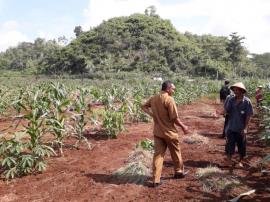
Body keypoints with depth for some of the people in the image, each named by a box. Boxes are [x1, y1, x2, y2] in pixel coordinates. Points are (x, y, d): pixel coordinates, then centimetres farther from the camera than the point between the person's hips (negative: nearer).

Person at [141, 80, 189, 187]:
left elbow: (144, 106, 16)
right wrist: (183, 126, -5)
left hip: (157, 132, 5)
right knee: (176, 152, 17)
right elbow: (174, 118, -19)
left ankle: (156, 180, 7)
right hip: (169, 132, -5)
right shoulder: (169, 99, -20)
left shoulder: (153, 98, 1)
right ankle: (179, 172, 37)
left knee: (158, 154, 8)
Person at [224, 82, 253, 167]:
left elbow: (248, 116, -10)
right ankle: (229, 160, 23)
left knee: (241, 145, 12)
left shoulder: (247, 101, -11)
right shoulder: (230, 99, -5)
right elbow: (226, 111, 3)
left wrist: (245, 128, -13)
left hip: (241, 128, -1)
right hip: (231, 127, 1)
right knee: (230, 144, 8)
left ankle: (240, 161, 30)